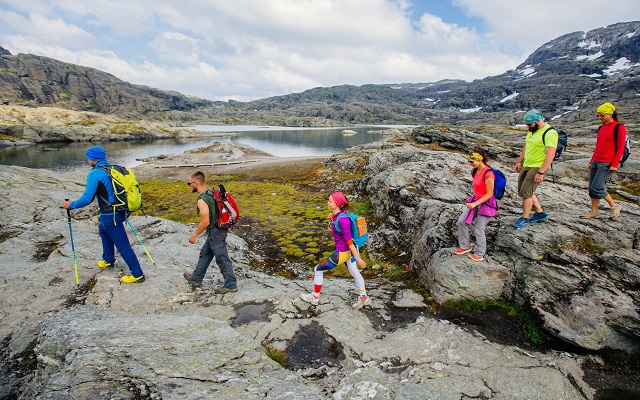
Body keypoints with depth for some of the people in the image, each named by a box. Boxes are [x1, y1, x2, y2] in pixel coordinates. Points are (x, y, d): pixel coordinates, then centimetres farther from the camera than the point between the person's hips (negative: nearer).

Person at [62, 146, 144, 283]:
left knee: (122, 245, -3)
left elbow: (87, 199, -16)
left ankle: (137, 274, 2)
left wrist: (70, 205, 0)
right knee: (103, 230, 32)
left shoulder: (94, 174, -16)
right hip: (119, 210, 9)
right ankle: (108, 259, 46)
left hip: (110, 215, -9)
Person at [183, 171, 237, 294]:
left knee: (222, 259, 3)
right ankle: (196, 279, 40)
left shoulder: (201, 200, -23)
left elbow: (205, 222, -24)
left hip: (215, 233, -10)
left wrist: (194, 235, -10)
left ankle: (230, 285, 17)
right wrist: (202, 226, 26)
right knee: (204, 254, 23)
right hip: (217, 229, 10)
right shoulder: (211, 193, 6)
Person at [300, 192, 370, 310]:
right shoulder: (336, 214, -4)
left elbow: (349, 240, -25)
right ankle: (364, 298, 43)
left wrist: (357, 258, -19)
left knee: (318, 269, 7)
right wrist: (331, 219, 3)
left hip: (342, 253, -9)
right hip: (347, 250, 9)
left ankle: (315, 298, 27)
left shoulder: (342, 219, -30)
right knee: (355, 273, 23)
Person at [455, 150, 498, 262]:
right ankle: (465, 246, 24)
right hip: (475, 201, 9)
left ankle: (479, 254, 19)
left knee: (479, 229, 0)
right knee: (461, 221, 8)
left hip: (486, 204, -9)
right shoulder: (476, 171, 3)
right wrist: (472, 201, 12)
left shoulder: (488, 174, -24)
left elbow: (489, 194, -20)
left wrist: (475, 204, -23)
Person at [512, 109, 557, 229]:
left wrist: (540, 173, -26)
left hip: (538, 168, -9)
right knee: (524, 191, 14)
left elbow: (550, 155, -23)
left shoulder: (550, 133, -18)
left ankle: (525, 219, 4)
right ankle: (540, 213, 28)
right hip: (526, 166, 9)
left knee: (525, 192, -10)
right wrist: (519, 161, 22)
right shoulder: (532, 131, 10)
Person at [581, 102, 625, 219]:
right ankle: (594, 211, 14)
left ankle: (615, 206, 10)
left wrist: (614, 164, -14)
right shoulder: (601, 128, 15)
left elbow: (620, 148, -9)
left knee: (597, 188, -11)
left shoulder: (619, 128, -6)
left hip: (607, 164, -7)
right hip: (596, 162, 7)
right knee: (592, 188, 5)